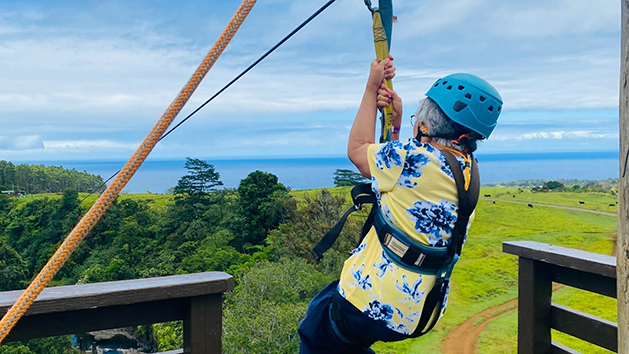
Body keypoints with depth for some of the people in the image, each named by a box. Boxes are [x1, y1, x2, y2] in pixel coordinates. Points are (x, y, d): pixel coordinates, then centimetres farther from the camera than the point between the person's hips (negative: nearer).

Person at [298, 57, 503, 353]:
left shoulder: (418, 158, -21)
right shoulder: (466, 170, 4)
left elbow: (357, 150, -4)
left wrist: (371, 88, 4)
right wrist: (395, 121, 12)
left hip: (375, 306, -8)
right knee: (324, 301, 28)